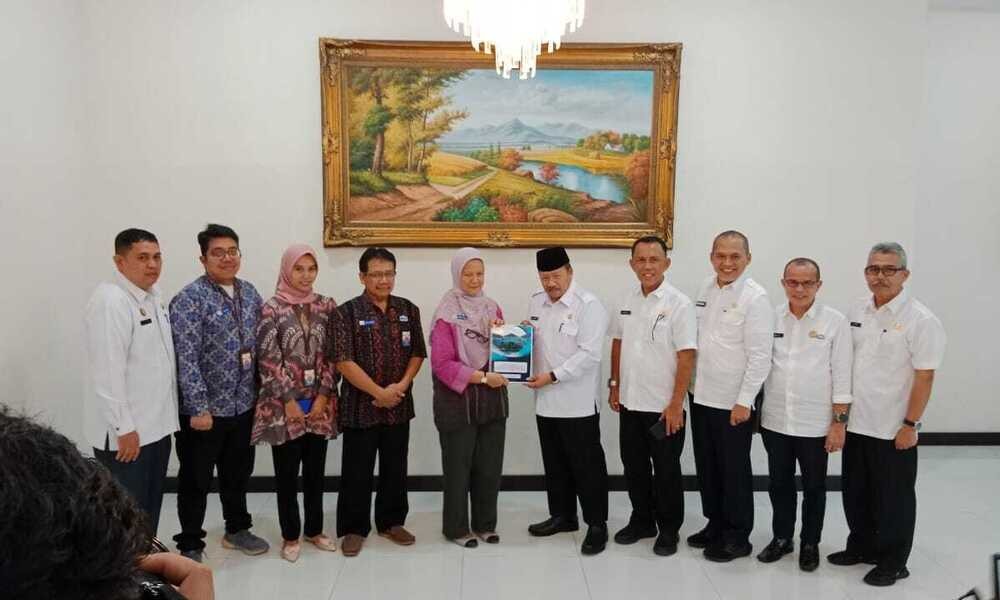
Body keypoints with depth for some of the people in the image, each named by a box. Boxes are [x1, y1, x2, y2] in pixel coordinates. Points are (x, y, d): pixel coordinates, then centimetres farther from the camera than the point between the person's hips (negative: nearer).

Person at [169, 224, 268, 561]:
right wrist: (198, 408, -21)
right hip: (204, 409, -6)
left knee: (238, 474, 20)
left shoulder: (250, 293, 7)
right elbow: (186, 359, -19)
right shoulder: (190, 299, -14)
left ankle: (237, 530, 38)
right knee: (196, 480, 9)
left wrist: (260, 393, 10)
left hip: (243, 405, 6)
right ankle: (190, 546, 24)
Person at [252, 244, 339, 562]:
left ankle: (315, 529, 28)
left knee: (315, 469, 12)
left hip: (319, 403, 3)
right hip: (284, 405, -3)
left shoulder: (327, 306, 4)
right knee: (287, 472, 7)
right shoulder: (271, 309, -6)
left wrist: (323, 396, -5)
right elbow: (268, 360, -9)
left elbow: (332, 355, 3)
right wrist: (289, 401, -11)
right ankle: (290, 535, 22)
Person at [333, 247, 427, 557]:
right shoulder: (347, 312, -9)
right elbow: (344, 362, -14)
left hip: (399, 404, 4)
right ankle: (354, 528, 22)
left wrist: (401, 386, -9)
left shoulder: (408, 310, 5)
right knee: (357, 470, 6)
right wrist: (379, 393, -15)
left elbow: (417, 353, 7)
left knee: (395, 468, 14)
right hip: (360, 404, -4)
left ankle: (392, 522, 31)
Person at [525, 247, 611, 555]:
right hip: (546, 402, 7)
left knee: (587, 466, 3)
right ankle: (562, 515, 33)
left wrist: (553, 376, -20)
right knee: (555, 464, 17)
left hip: (578, 403, -6)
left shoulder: (588, 305, -12)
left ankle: (597, 525, 17)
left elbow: (589, 354, -18)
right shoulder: (536, 302, 10)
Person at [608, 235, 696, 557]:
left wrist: (676, 404, -17)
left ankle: (668, 530, 27)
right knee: (634, 466, 16)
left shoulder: (679, 304, -13)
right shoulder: (627, 301, 4)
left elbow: (687, 357, -15)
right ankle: (642, 521, 34)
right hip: (630, 402, 5)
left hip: (663, 407, -5)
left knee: (666, 471, 9)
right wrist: (615, 385, 10)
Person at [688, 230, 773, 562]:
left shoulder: (755, 298, -14)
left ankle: (737, 537, 22)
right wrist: (691, 385, 11)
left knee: (734, 471, 7)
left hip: (733, 402, -6)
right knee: (706, 466, 16)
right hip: (702, 396, 6)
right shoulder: (706, 289, 7)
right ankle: (715, 524, 33)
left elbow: (760, 357, -16)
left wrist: (744, 401, -17)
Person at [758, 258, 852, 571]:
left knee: (814, 487, 13)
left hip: (815, 424, -2)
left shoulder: (835, 322, -7)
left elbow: (842, 375, -6)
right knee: (779, 483, 15)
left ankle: (810, 543, 31)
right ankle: (781, 537, 33)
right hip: (775, 421, 3)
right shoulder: (771, 317, 0)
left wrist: (840, 422, -8)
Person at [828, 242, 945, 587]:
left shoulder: (921, 320, -13)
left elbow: (924, 378, -13)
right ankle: (861, 547, 36)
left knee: (893, 499, 9)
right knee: (856, 492, 17)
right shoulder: (857, 311, 5)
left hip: (893, 430, -6)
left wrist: (910, 425, -14)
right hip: (856, 424, 6)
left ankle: (893, 562, 26)